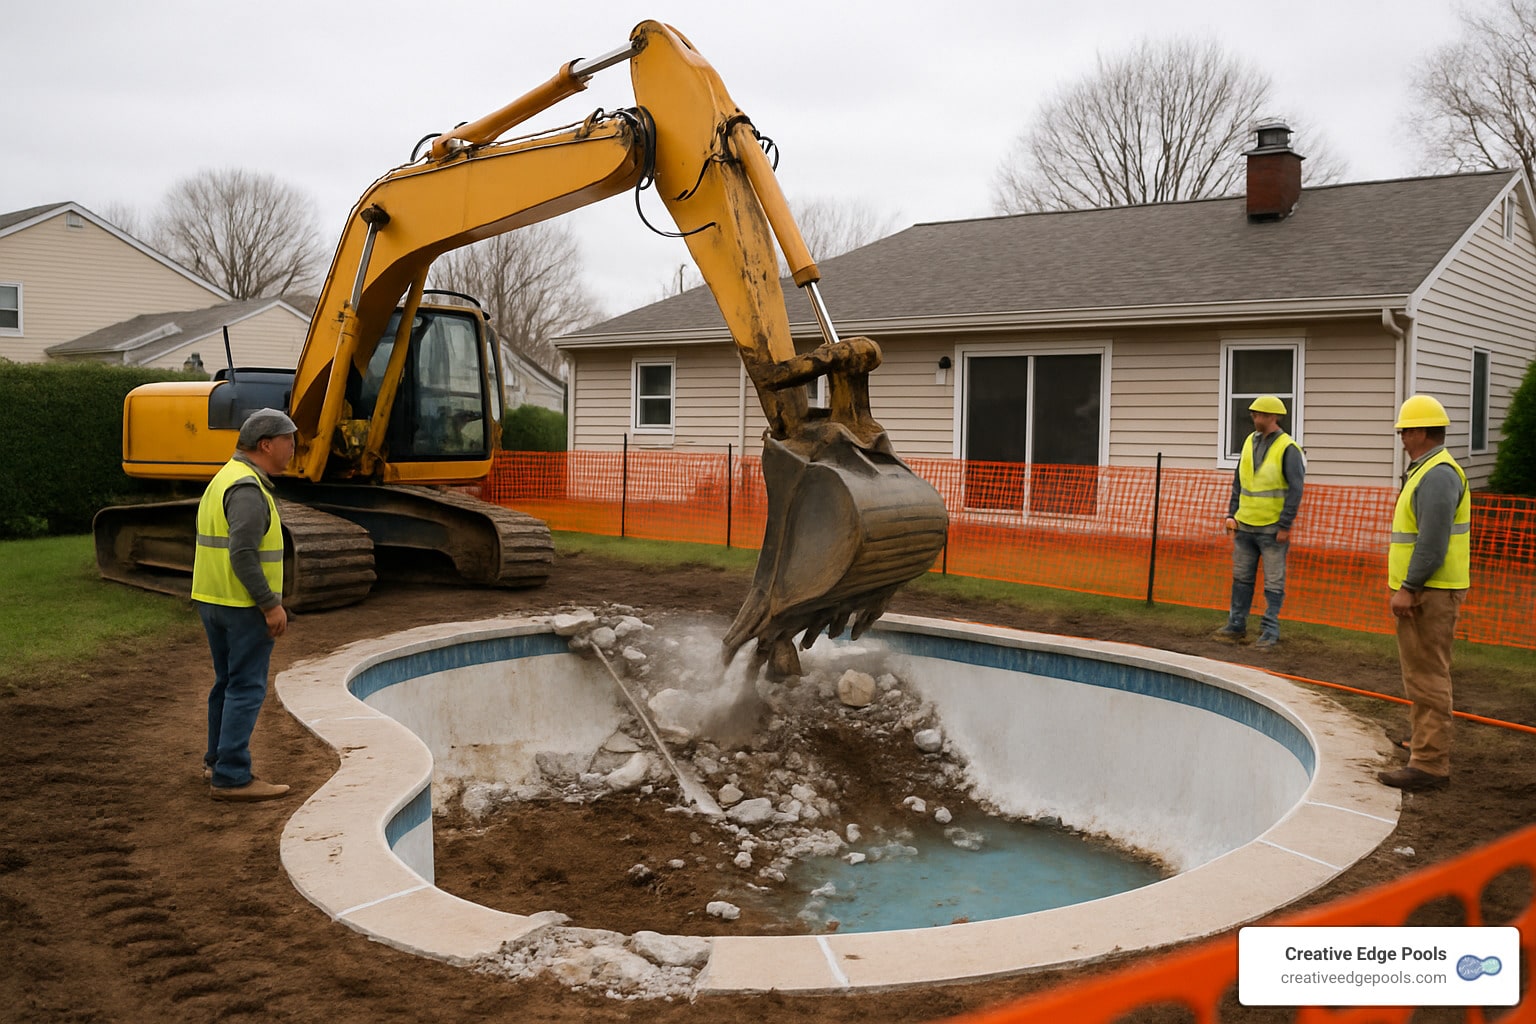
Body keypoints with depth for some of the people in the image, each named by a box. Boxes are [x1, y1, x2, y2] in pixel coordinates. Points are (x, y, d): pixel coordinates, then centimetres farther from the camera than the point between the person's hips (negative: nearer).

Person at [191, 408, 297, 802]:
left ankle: (217, 761, 31)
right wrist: (271, 605, -21)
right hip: (243, 606, -10)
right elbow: (243, 554, -25)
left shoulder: (224, 479, 15)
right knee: (246, 688, -5)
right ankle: (231, 777, -2)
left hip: (212, 601, 10)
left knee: (228, 682, 20)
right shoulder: (247, 489, -18)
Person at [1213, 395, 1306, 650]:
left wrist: (1285, 525, -16)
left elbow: (1296, 489, -13)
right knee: (1241, 577, 12)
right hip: (1245, 526, 6)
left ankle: (1270, 631, 8)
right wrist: (1232, 514, 8)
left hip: (1272, 529, -6)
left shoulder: (1287, 448, -11)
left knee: (1273, 583, 2)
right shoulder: (1249, 442, 8)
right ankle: (1236, 625, 20)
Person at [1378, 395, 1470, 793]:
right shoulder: (1427, 470, 16)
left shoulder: (1437, 476, -18)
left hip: (1430, 594, -11)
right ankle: (1424, 741, 36)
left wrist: (1409, 588, -24)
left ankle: (1429, 764, -6)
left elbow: (1434, 540, -25)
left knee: (1426, 675, -9)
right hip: (1424, 591, 11)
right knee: (1421, 671, 22)